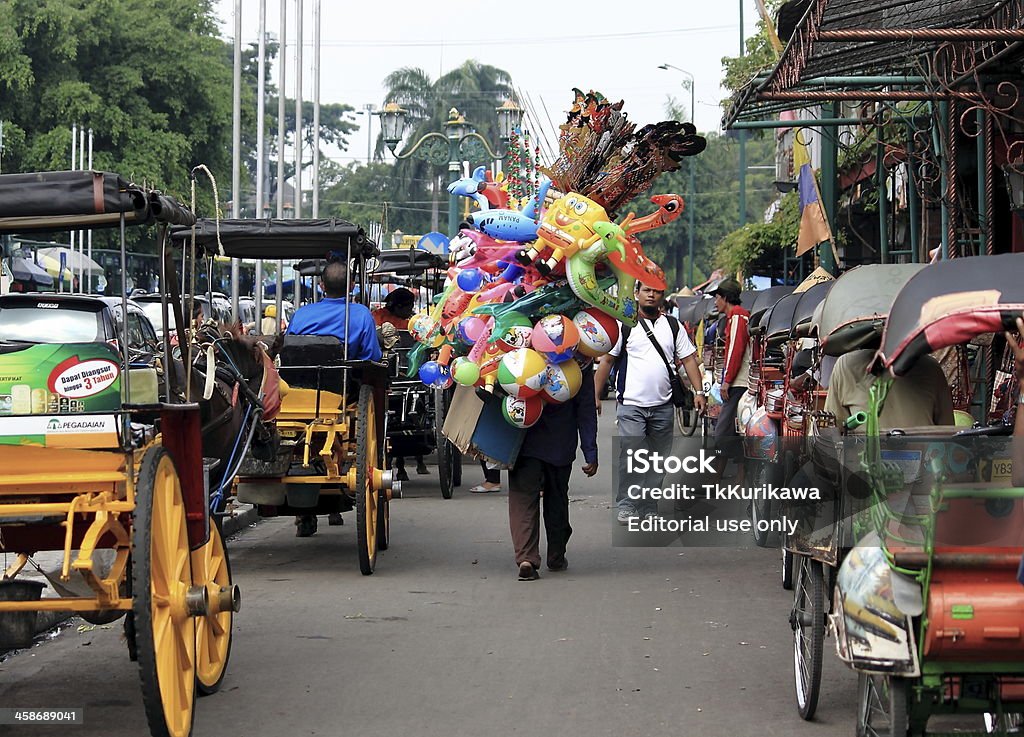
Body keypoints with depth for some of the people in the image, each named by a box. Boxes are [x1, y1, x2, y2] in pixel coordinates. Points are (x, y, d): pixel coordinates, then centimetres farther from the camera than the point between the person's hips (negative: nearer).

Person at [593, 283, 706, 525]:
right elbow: (606, 360, 2)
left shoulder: (673, 326, 12)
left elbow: (688, 359, 13)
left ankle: (649, 508, 15)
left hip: (663, 405, 4)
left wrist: (698, 391, 2)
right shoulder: (624, 326, 1)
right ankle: (625, 505, -4)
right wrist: (596, 395, -4)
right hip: (631, 405, -4)